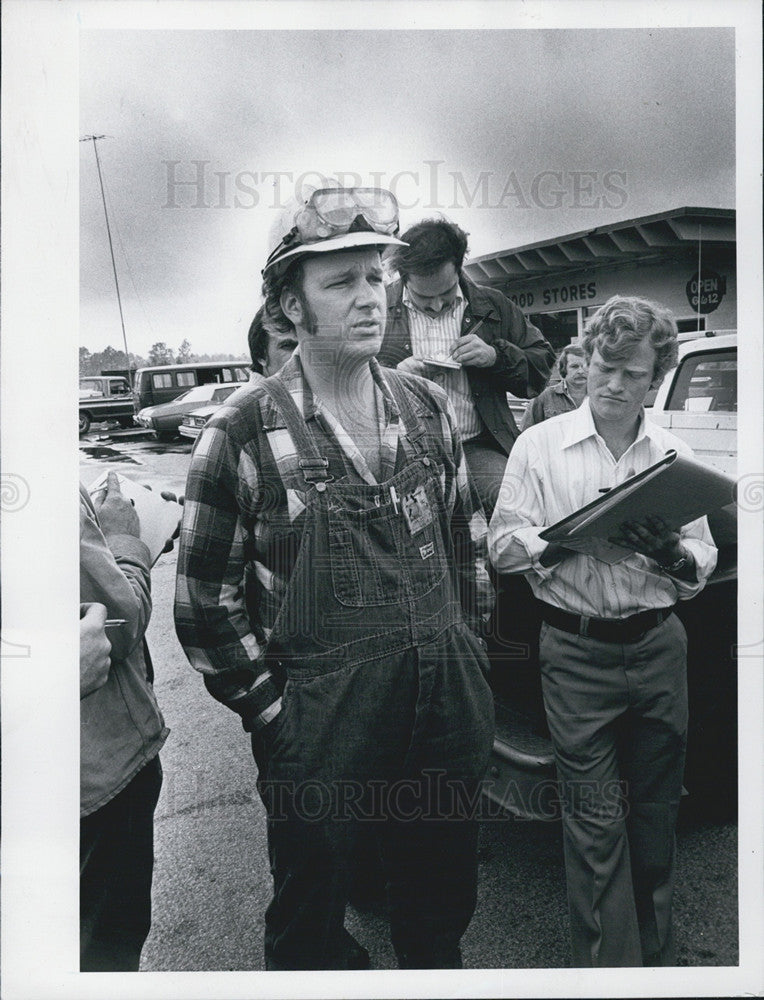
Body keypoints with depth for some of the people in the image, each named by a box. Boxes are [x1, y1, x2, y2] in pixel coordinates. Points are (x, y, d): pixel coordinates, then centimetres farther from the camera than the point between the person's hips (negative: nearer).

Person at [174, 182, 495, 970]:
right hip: (318, 723, -4)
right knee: (309, 920, 19)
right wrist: (274, 712, -6)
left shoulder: (428, 408, 2)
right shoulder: (242, 435, -12)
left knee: (442, 908, 24)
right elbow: (204, 603, -7)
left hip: (449, 704, 4)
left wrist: (467, 652, 10)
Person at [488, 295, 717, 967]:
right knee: (596, 820, 2)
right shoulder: (541, 445, 1)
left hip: (659, 646, 3)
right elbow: (503, 545, -3)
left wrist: (671, 552, -15)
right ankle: (610, 966, 16)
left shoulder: (674, 453, 8)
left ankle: (658, 952, 33)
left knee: (656, 809, 14)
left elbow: (704, 563, 8)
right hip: (578, 652, -3)